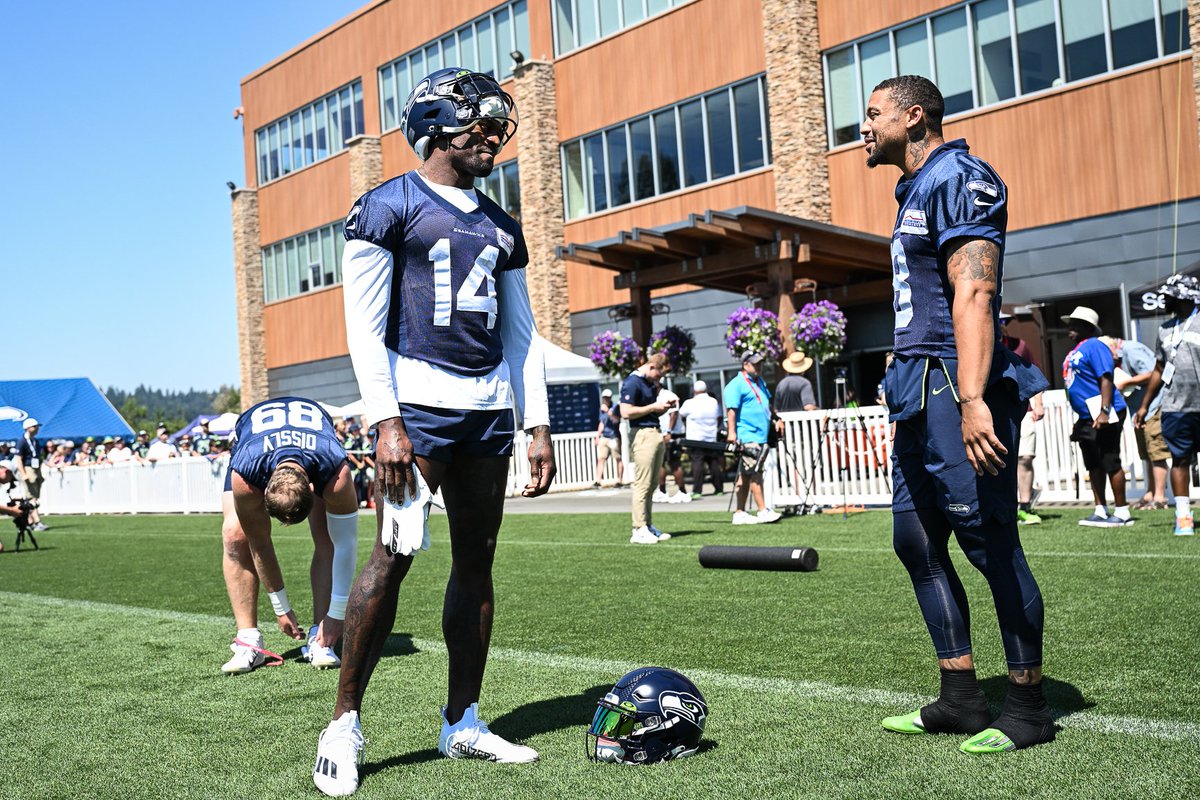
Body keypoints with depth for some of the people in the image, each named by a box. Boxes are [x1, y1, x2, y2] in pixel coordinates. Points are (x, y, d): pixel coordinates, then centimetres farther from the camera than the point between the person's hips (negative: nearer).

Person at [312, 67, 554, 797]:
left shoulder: (501, 228, 18)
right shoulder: (391, 207, 1)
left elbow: (521, 333, 19)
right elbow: (364, 325, -5)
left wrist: (539, 424, 11)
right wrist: (386, 421, -15)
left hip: (490, 409, 6)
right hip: (420, 402, -6)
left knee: (476, 560, 8)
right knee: (395, 556, -13)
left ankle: (463, 722, 18)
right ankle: (344, 724, 0)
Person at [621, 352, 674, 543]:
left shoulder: (650, 383, 18)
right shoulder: (632, 383, -11)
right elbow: (626, 412, -19)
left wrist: (663, 408, 7)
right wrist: (653, 407, -14)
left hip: (656, 433, 9)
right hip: (642, 434, -9)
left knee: (652, 484, 10)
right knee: (643, 484, -9)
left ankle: (648, 526, 15)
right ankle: (639, 530, -6)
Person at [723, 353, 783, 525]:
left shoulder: (760, 381, 20)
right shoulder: (736, 385, -9)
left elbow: (767, 403, 33)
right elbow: (731, 409, -17)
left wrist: (776, 419, 26)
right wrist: (731, 432, -24)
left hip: (761, 435, 9)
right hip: (747, 436, -9)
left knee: (746, 475, 9)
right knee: (755, 473, -9)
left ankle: (740, 514, 12)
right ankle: (763, 511, -7)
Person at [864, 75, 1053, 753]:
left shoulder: (958, 178, -8)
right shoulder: (916, 192, 22)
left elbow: (973, 295, -20)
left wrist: (971, 398, -29)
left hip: (956, 389, -11)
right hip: (919, 393, 11)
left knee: (990, 543, -3)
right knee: (918, 544, 12)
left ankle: (1029, 707, 10)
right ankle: (962, 698, 21)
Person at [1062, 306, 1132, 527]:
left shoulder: (1094, 346, -11)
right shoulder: (1075, 351, 18)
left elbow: (1106, 379, -20)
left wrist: (1104, 412, -28)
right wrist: (1080, 418, 24)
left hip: (1104, 416, -10)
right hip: (1087, 418, 10)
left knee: (1111, 463, -5)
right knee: (1094, 466, 12)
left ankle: (1122, 513, 1)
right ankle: (1100, 511, 19)